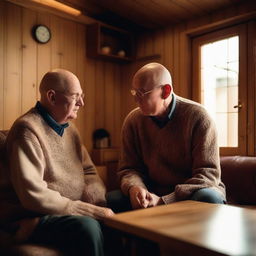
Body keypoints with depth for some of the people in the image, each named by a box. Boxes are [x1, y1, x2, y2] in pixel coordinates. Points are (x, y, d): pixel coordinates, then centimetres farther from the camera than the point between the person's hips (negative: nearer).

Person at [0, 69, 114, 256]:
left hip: (71, 211, 7)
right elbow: (34, 195, -23)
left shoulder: (69, 127, 11)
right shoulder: (28, 129, -16)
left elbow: (89, 171, 14)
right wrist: (90, 211, -21)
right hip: (34, 218, -7)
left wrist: (95, 198, -8)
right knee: (87, 226, -32)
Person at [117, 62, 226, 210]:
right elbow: (129, 169, 2)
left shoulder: (198, 117, -14)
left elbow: (208, 174, -17)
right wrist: (134, 188, -24)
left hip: (193, 192, -2)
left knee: (208, 197, -36)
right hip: (153, 194, 3)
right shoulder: (133, 121, -2)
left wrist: (164, 201, -27)